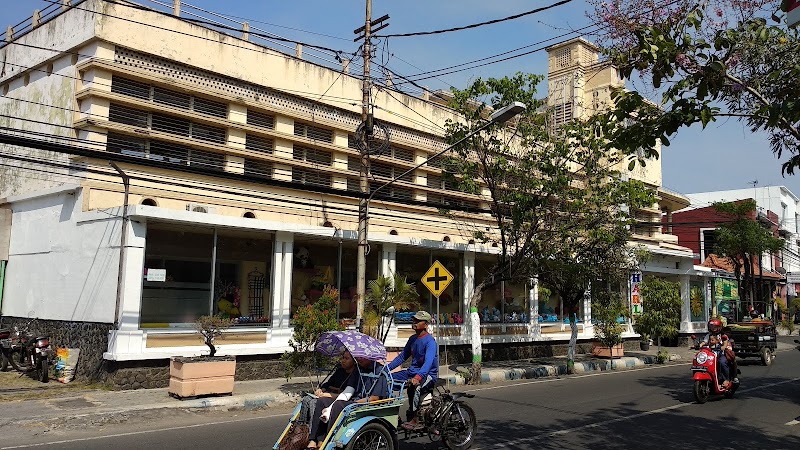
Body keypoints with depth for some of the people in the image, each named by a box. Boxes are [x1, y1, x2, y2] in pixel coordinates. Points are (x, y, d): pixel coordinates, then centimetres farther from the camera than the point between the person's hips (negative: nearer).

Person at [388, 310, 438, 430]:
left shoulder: (430, 341, -15)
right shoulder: (413, 339, 10)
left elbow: (428, 362, -29)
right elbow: (402, 356, 16)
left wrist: (417, 377, -45)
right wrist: (387, 368, 5)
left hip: (428, 374, -8)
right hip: (413, 371, 8)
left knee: (414, 386, -39)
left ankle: (413, 419, -24)